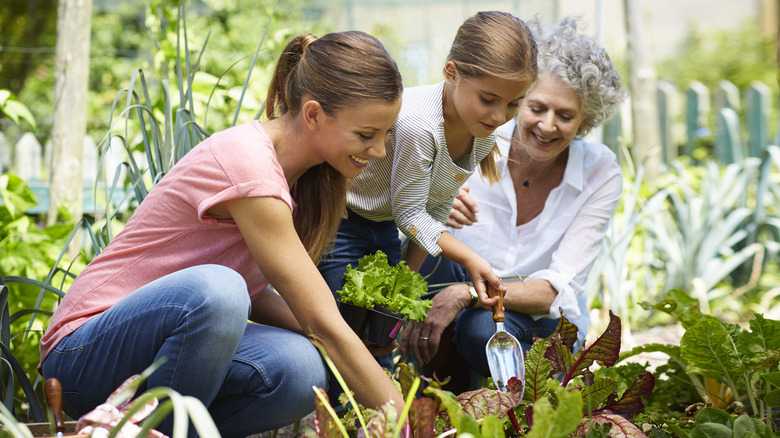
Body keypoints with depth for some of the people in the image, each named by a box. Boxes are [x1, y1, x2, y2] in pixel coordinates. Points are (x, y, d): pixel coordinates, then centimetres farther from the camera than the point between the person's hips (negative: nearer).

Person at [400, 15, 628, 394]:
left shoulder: (601, 173, -13)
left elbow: (561, 289, -20)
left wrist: (465, 293, -35)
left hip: (543, 325, -2)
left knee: (484, 328, -36)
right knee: (428, 247, -29)